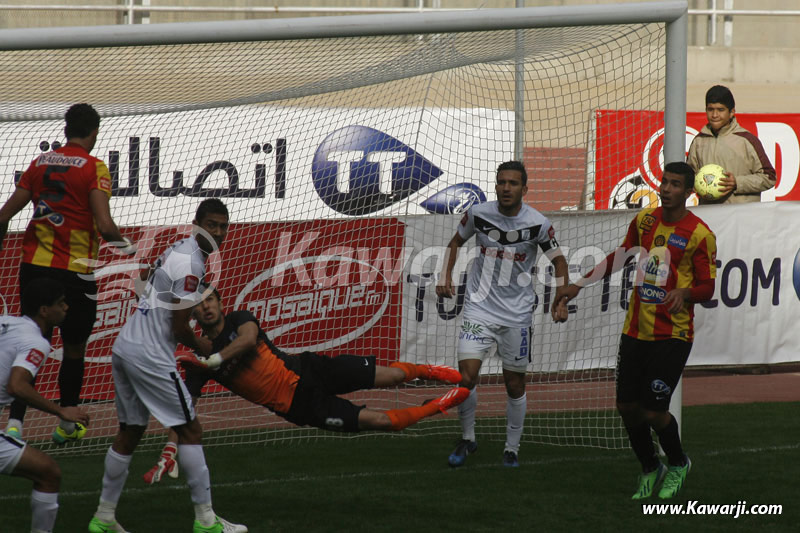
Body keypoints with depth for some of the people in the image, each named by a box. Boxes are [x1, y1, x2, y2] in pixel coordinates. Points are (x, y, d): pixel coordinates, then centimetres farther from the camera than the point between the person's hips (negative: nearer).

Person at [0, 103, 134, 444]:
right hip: (74, 272, -4)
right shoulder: (94, 168, -8)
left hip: (33, 265, 4)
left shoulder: (41, 163, 8)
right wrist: (124, 245, 1)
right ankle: (67, 427, 25)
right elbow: (104, 224, -18)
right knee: (74, 350, 13)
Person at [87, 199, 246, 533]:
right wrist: (202, 348, 2)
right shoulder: (191, 264, -16)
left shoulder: (177, 250, 15)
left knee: (129, 432, 16)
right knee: (190, 430, -3)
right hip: (150, 356, -10)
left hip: (124, 347, 10)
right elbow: (179, 326, -15)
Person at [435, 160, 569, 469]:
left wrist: (560, 299, -6)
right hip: (480, 308, 0)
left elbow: (558, 260, 6)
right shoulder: (479, 214, -4)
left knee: (515, 385, 6)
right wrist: (445, 277, 3)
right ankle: (467, 439, 8)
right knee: (466, 377, -12)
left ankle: (512, 448, 23)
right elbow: (456, 241, 15)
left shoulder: (538, 224, -8)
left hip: (516, 313, 0)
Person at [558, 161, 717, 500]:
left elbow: (707, 288, -8)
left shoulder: (699, 234, -10)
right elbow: (620, 256, 23)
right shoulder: (645, 219, 7)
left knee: (653, 411, -8)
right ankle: (649, 469, 28)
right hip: (636, 330, 6)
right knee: (627, 406, 5)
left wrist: (685, 293, -30)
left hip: (672, 335, -6)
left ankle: (678, 465, 21)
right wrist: (580, 284, 23)